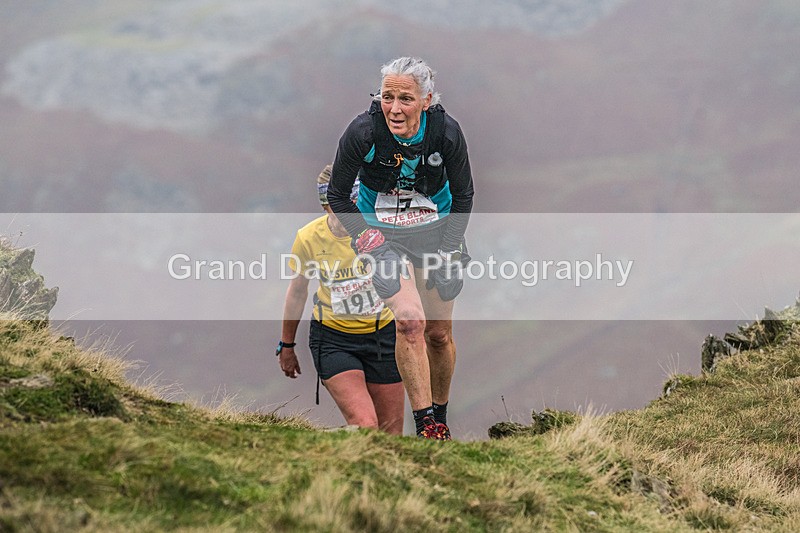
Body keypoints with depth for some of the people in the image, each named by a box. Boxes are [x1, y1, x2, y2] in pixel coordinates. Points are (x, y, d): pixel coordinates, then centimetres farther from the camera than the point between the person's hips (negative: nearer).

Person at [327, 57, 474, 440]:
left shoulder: (446, 132, -20)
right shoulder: (363, 131, -24)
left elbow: (463, 195, -3)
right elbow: (337, 195, -8)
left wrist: (448, 250, -6)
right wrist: (363, 236, -16)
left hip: (435, 231, 2)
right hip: (381, 233, -2)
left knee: (439, 333, 6)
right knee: (410, 321, -22)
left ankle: (441, 418, 28)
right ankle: (425, 425, -18)